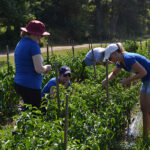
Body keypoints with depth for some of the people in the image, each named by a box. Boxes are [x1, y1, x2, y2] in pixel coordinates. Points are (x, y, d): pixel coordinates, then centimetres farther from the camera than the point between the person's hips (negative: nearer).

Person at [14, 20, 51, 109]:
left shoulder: (20, 44, 14)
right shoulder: (33, 45, -13)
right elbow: (39, 69, -20)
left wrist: (43, 69, 15)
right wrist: (46, 68, 1)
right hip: (31, 87, -9)